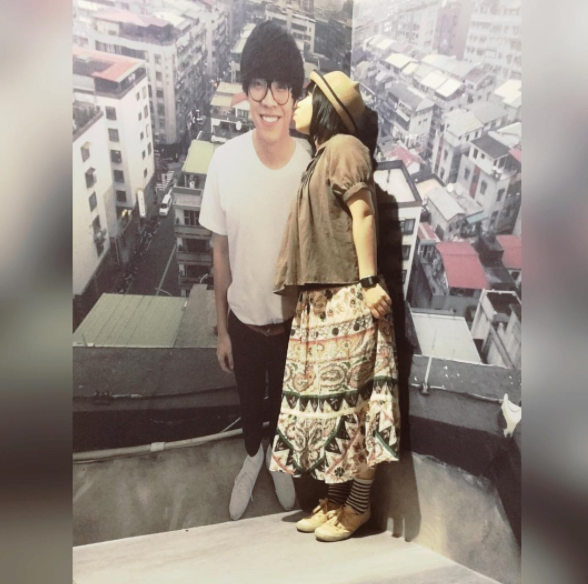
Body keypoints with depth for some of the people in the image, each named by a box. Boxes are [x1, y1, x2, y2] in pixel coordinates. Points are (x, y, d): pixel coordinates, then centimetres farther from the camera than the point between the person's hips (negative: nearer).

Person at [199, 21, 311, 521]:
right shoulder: (225, 162, -19)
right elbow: (220, 252, -8)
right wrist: (222, 330, 0)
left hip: (293, 322, 0)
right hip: (244, 320, 1)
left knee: (284, 400, 26)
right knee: (249, 399, 26)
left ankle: (279, 457, 59)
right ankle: (252, 455, 59)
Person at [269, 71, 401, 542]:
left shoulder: (344, 147, -1)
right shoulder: (323, 156, 25)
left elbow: (362, 213, -14)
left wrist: (369, 280, -22)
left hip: (347, 297, -9)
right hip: (322, 299, 9)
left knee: (351, 395, -3)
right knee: (327, 394, 10)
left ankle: (359, 504, 11)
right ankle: (335, 498, 21)